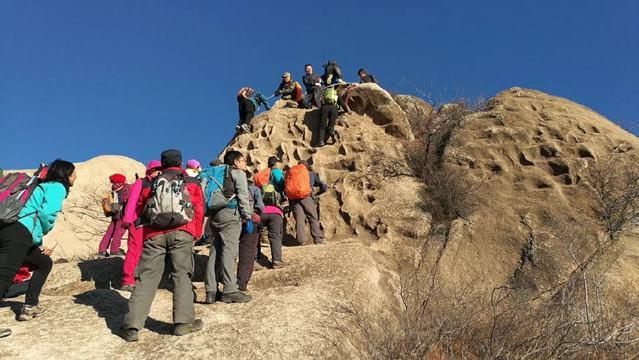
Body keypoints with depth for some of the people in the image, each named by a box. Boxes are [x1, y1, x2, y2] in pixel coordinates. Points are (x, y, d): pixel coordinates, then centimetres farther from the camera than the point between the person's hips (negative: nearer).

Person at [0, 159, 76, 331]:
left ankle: (30, 307, 22)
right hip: (19, 234, -10)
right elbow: (47, 212, -17)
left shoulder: (43, 186, 29)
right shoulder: (58, 187, 1)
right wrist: (46, 229, 5)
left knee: (45, 263, 23)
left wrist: (39, 245, 22)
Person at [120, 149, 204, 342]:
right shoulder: (191, 183, 13)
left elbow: (140, 210, 21)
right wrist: (196, 234, 13)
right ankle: (183, 321, -4)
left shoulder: (151, 185, 20)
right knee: (182, 274, 2)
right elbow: (199, 210, 7)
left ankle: (132, 326, 0)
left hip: (154, 234, 2)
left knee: (146, 277, 3)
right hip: (181, 233, -2)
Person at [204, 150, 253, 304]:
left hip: (214, 215, 7)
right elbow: (243, 196, -5)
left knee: (215, 251, 6)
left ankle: (211, 291, 6)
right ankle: (229, 291, -9)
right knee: (229, 250, -9)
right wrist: (248, 217, -4)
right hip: (230, 213, -7)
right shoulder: (238, 173, 4)